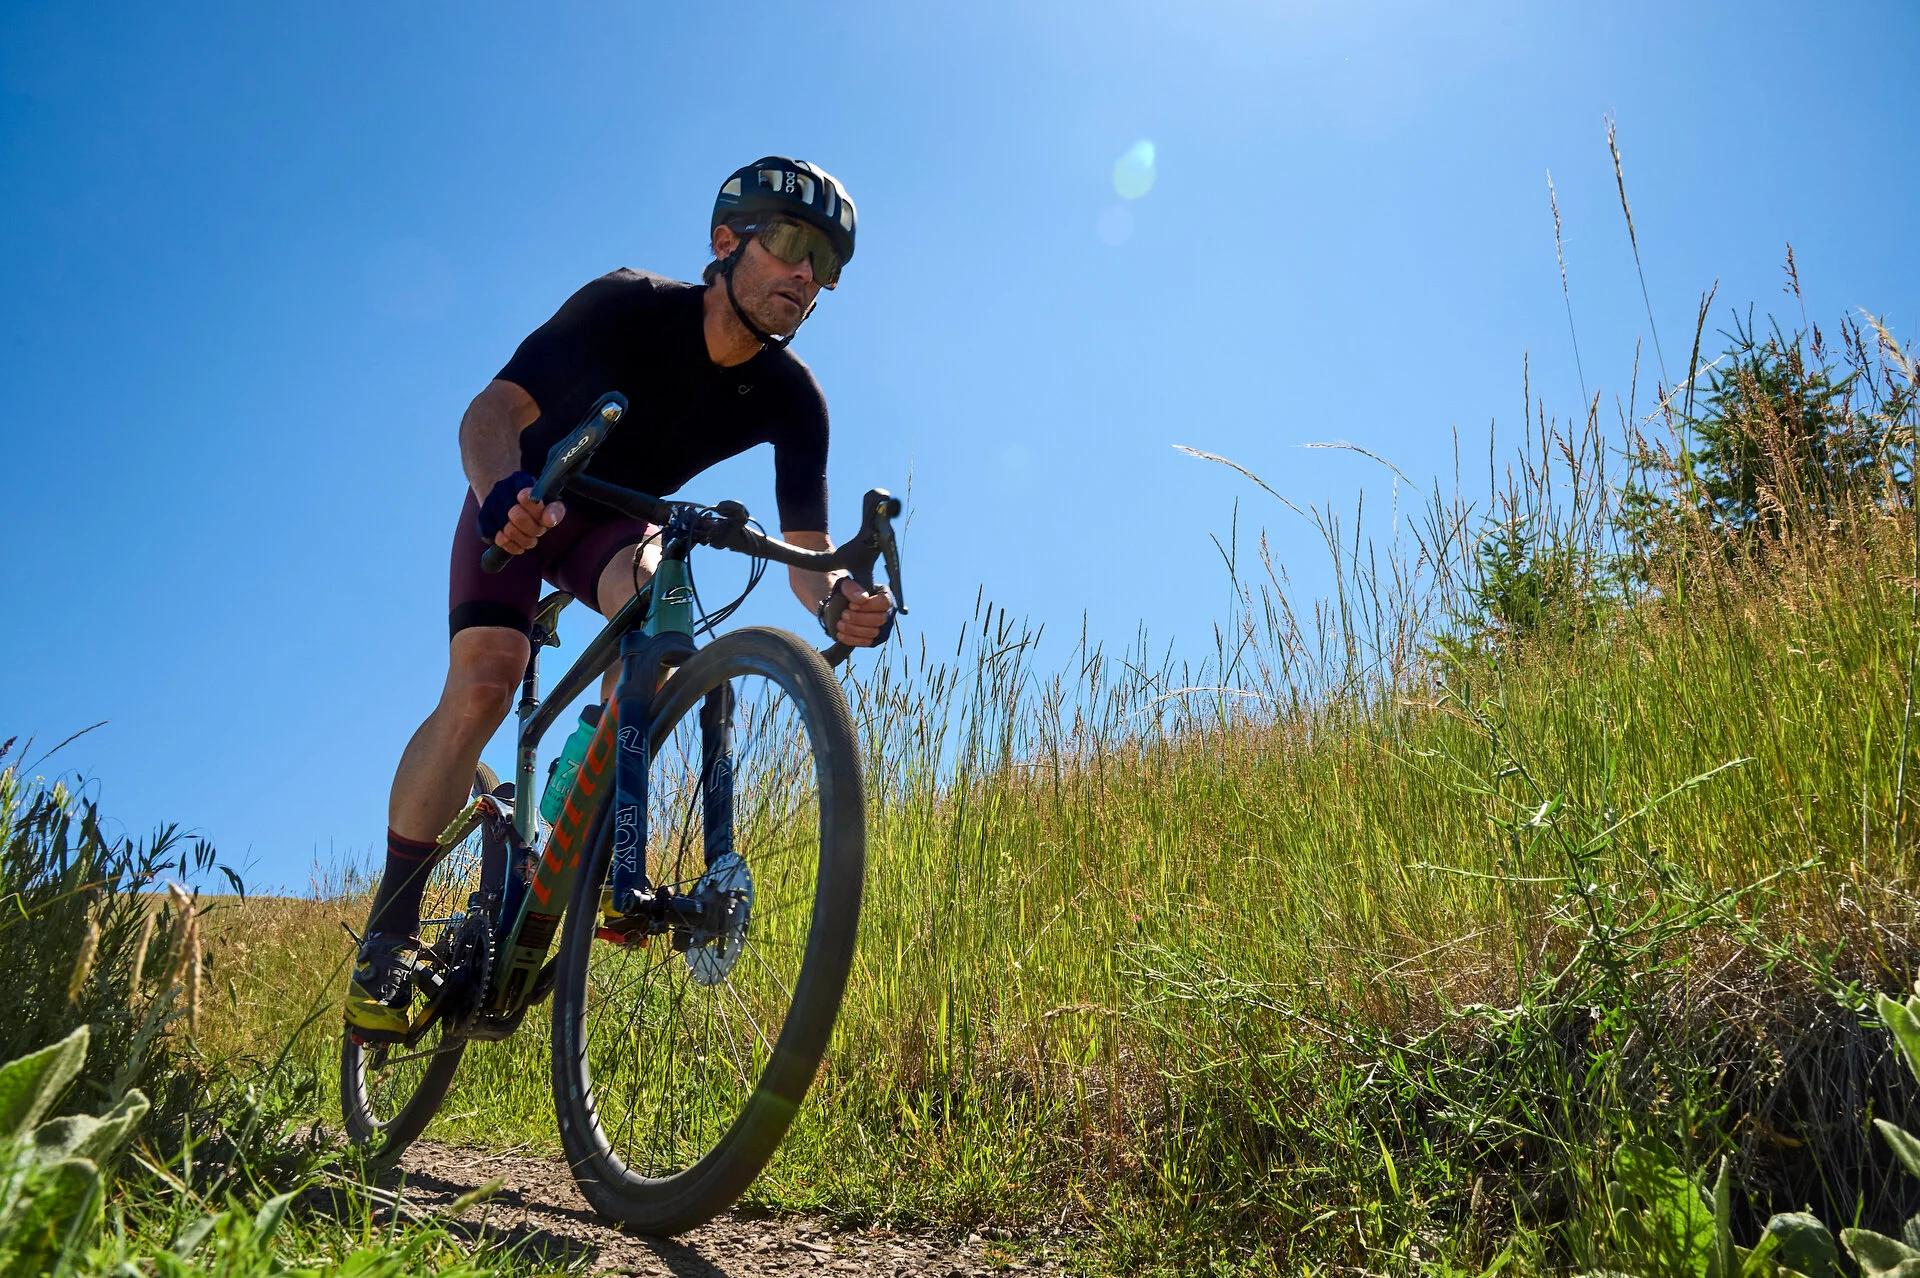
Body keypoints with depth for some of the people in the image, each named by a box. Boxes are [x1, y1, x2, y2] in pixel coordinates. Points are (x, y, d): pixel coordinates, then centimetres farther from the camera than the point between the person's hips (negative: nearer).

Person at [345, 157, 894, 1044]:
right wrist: (505, 491, -56)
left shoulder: (790, 399, -19)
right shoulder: (629, 307, -27)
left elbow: (804, 554, -24)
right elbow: (494, 410, -34)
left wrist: (839, 600, -47)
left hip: (621, 523, 2)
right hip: (520, 506, -2)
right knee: (481, 688, -21)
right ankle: (388, 933, -4)